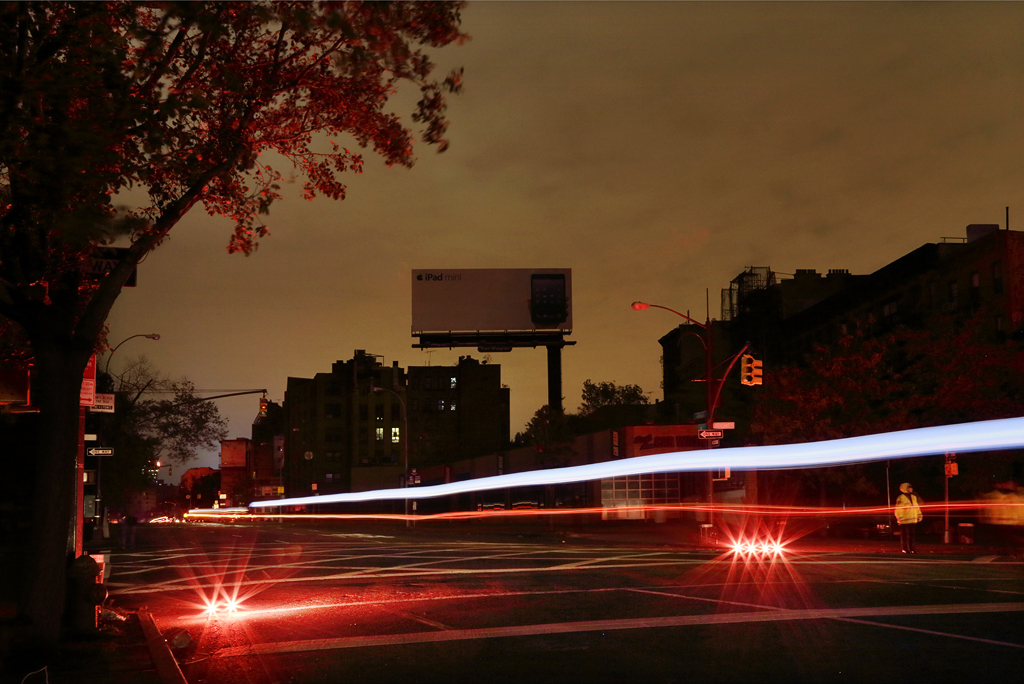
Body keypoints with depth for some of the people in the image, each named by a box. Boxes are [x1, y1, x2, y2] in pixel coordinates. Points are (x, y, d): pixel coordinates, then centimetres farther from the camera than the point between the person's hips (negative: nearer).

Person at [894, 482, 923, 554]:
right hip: (904, 521, -6)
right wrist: (899, 518, -15)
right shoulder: (901, 498, -9)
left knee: (911, 534, 11)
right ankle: (905, 549, 6)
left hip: (913, 520, 6)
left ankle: (911, 548, 17)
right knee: (904, 535, 0)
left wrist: (919, 515, 17)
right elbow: (898, 510, -10)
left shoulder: (914, 497, 13)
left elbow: (917, 507, 22)